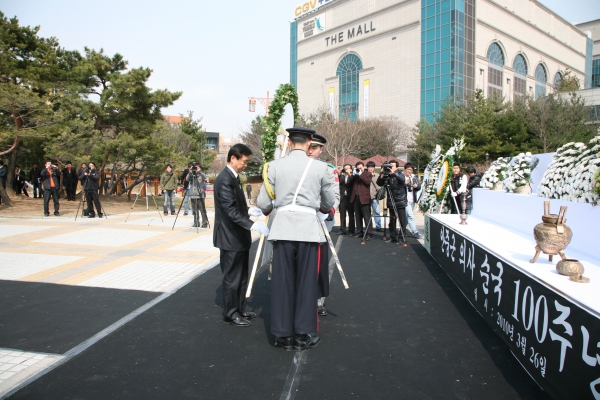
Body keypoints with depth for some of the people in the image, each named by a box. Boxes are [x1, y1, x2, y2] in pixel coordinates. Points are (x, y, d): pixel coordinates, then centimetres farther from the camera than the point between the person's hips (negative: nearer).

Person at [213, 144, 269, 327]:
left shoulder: (233, 177, 12)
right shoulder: (225, 180, -20)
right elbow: (231, 210, -29)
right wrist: (252, 224, -37)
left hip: (239, 237, 10)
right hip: (230, 238, -10)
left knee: (241, 277, 18)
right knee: (232, 277, 3)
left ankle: (239, 309, 31)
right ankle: (231, 314, 16)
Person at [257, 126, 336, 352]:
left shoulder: (275, 166, 2)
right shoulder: (321, 168, 1)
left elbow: (263, 203, 5)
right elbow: (329, 203, 11)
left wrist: (268, 210, 28)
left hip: (282, 229, 1)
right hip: (309, 229, -1)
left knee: (282, 282, 8)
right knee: (306, 282, 8)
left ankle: (284, 335, 18)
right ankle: (304, 335, 17)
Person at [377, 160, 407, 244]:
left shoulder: (400, 174, -2)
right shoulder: (388, 176, 5)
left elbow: (403, 179, -24)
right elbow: (379, 183, -2)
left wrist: (393, 173, -36)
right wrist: (382, 176, -20)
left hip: (400, 202, -3)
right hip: (391, 202, 3)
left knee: (402, 221, -4)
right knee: (392, 221, 8)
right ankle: (393, 237, 18)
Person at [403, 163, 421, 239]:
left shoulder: (414, 177, 13)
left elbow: (419, 187, 9)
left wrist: (417, 186, -12)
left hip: (412, 200, 6)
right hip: (405, 200, -6)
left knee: (407, 216, 14)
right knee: (410, 216, -11)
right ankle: (415, 232, -11)